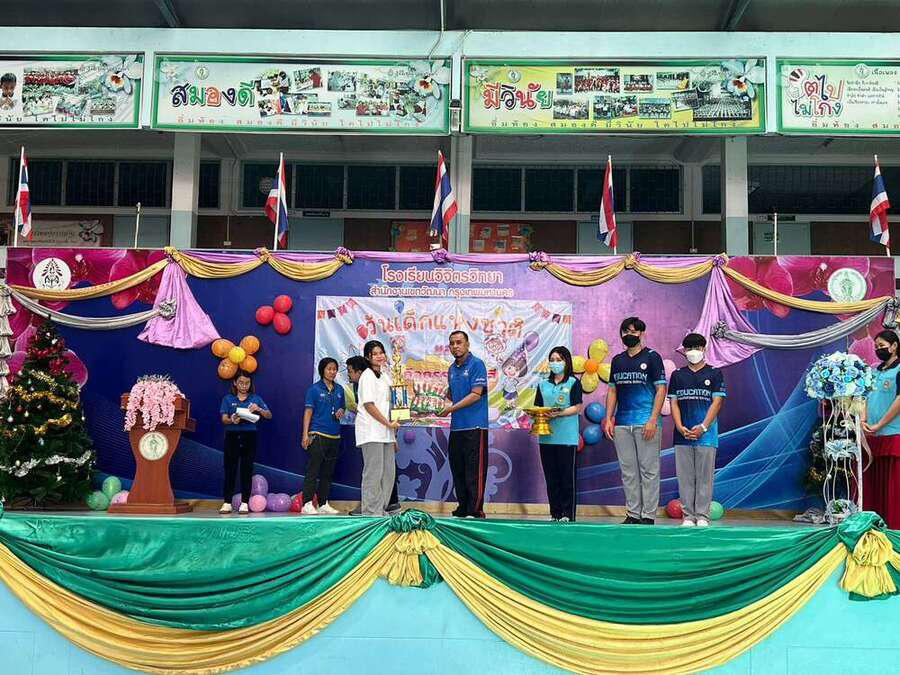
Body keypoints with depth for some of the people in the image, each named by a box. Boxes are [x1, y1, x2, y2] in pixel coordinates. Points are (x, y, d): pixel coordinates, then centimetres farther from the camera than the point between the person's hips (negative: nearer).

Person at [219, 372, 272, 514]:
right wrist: (232, 420, -25)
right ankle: (227, 503, 3)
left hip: (249, 437, 1)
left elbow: (269, 416, 2)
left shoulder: (255, 398, 9)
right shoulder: (228, 399, 8)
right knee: (230, 469, -2)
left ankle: (244, 503, 5)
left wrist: (259, 409, -18)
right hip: (232, 436, 0)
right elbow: (224, 419, -2)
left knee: (247, 469, 1)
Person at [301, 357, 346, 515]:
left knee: (327, 472, 10)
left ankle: (323, 504, 17)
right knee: (313, 471, -7)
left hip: (334, 436, 6)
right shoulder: (314, 389, -3)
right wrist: (305, 434, -13)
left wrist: (341, 411, -2)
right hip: (318, 435, -6)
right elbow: (308, 412, -6)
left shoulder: (339, 389, 11)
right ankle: (307, 504, -5)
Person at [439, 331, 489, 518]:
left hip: (474, 425, -8)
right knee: (457, 470, 11)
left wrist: (452, 408, -13)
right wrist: (446, 402, 6)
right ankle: (462, 509, 21)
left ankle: (475, 511, -1)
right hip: (456, 426, 8)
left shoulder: (477, 364, -7)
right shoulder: (452, 369, 16)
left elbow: (476, 394, -14)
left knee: (474, 472, -5)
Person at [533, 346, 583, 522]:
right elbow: (537, 407, 15)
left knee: (567, 476, -3)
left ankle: (567, 514, 2)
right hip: (546, 436, 5)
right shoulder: (543, 384, 18)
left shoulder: (573, 382, 3)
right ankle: (554, 513, 12)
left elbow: (577, 407, -5)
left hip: (567, 436, -4)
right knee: (551, 477, 6)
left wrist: (558, 414, -19)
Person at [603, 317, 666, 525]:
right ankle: (633, 514, 15)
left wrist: (653, 420, -13)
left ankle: (648, 515, 3)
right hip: (622, 424, 5)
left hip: (646, 423, -5)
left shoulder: (652, 357, 0)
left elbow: (661, 389, -5)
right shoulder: (617, 360, 15)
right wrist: (608, 419, 7)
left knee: (649, 470, -2)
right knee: (628, 471, 8)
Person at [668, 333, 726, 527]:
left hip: (706, 434, -2)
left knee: (704, 477, 0)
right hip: (682, 435, 3)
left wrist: (703, 427, -12)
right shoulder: (677, 375, 12)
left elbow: (717, 402, -2)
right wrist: (680, 427, -7)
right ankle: (688, 515, 12)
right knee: (685, 477, 4)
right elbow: (674, 403, 8)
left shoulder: (714, 374, 4)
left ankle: (702, 516, 7)